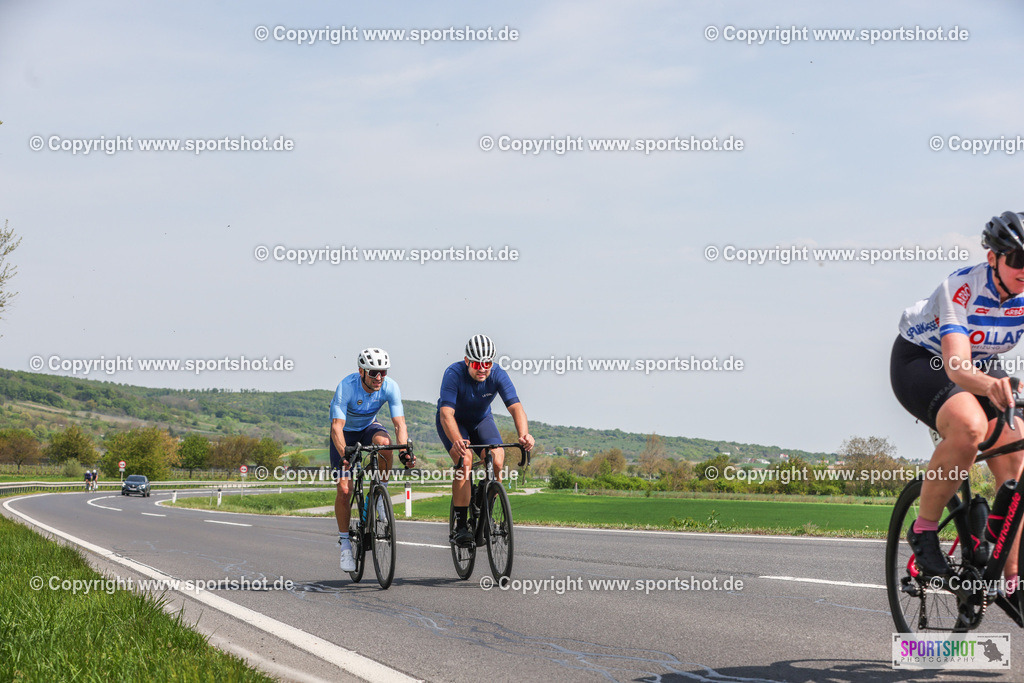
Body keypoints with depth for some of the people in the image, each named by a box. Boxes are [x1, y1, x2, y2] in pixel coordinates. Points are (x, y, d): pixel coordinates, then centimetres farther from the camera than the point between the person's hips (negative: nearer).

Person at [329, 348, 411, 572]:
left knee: (384, 442, -35)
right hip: (345, 432, -2)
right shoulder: (346, 387, -33)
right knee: (344, 489, -13)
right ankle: (345, 543, 2)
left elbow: (399, 424, -28)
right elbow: (337, 426, -38)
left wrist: (404, 451, -46)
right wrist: (343, 456, -53)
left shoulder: (390, 387, -25)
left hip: (369, 427, 2)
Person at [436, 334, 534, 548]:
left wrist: (524, 435, -53)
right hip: (453, 420, -3)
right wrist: (457, 440, -60)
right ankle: (460, 525, -23)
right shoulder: (454, 373, -32)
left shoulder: (498, 375, -24)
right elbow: (446, 413, -41)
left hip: (481, 419, 3)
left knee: (496, 461, -21)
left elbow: (515, 407, -33)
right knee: (465, 460, -28)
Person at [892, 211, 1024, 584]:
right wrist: (989, 385, -66)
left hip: (983, 368, 6)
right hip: (921, 361, -6)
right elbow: (957, 365, -44)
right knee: (969, 427, -36)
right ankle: (924, 529, -19)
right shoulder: (961, 288, -32)